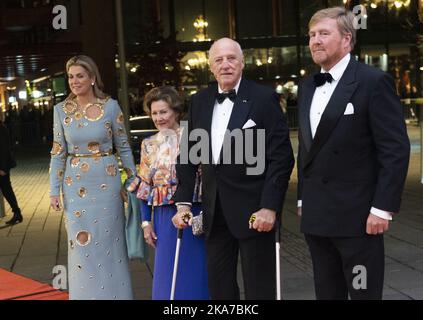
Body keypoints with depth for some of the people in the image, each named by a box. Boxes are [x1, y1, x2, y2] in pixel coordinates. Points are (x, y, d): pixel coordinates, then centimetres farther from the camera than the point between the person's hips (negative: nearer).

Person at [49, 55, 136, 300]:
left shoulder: (110, 106, -5)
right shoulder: (61, 110, 1)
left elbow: (124, 148, 2)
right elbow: (58, 153, 5)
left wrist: (135, 181, 1)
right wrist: (55, 190, 2)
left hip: (106, 183, -2)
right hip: (75, 186, 2)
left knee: (109, 241, 7)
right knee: (82, 246, 7)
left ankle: (113, 293, 23)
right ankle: (87, 293, 23)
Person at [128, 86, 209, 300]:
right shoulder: (149, 145, 7)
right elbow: (145, 186, 11)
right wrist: (146, 222, 7)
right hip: (164, 217, 3)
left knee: (193, 271, 5)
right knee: (168, 273, 9)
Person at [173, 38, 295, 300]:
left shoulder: (264, 98, -7)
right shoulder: (199, 101, 9)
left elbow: (281, 157, -10)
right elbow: (189, 154, 12)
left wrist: (270, 207, -16)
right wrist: (183, 201, 5)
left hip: (253, 209, -5)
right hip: (214, 210, 5)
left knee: (259, 288, 5)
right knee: (219, 287, 13)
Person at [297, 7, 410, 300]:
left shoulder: (373, 82, -8)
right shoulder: (307, 87, 13)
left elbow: (396, 149, -12)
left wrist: (383, 208, -16)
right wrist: (303, 199, 16)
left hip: (356, 215, -6)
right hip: (316, 216, 7)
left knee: (363, 292, 3)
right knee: (327, 292, 14)